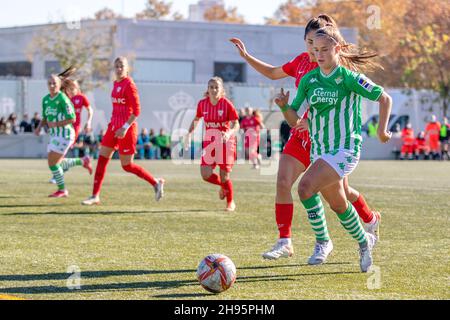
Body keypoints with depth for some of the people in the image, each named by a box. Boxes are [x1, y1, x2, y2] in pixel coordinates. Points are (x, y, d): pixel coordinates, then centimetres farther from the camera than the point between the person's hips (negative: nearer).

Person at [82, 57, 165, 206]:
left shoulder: (129, 84, -13)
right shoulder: (116, 83, 11)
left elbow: (136, 111, -17)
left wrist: (125, 127, -22)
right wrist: (113, 122, 17)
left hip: (126, 128, -8)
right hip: (114, 126, 8)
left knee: (127, 165, -3)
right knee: (102, 158, 3)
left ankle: (156, 183, 13)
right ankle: (95, 196, 7)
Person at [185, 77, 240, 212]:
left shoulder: (227, 104, -12)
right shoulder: (202, 104, -1)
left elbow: (236, 125, -13)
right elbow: (196, 119, 17)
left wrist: (229, 133, -34)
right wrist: (189, 134, 4)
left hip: (226, 141, -3)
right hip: (209, 141, 3)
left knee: (224, 176, -4)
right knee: (205, 174, -10)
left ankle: (231, 202, 22)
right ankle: (223, 186, 23)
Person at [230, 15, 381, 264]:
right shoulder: (301, 61, 6)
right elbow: (273, 73, 23)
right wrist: (246, 56, 16)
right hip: (302, 133, 5)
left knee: (341, 192, 7)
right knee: (283, 182, -11)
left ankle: (372, 220, 37)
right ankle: (284, 242, -5)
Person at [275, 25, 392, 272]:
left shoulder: (349, 78, -10)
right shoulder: (309, 79, 4)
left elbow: (385, 99, 0)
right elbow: (294, 120, 4)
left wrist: (382, 130, -6)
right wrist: (284, 106, -15)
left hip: (345, 149, -6)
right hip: (319, 150, 6)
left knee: (305, 187, -27)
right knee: (338, 205, 17)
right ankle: (364, 241, 42)